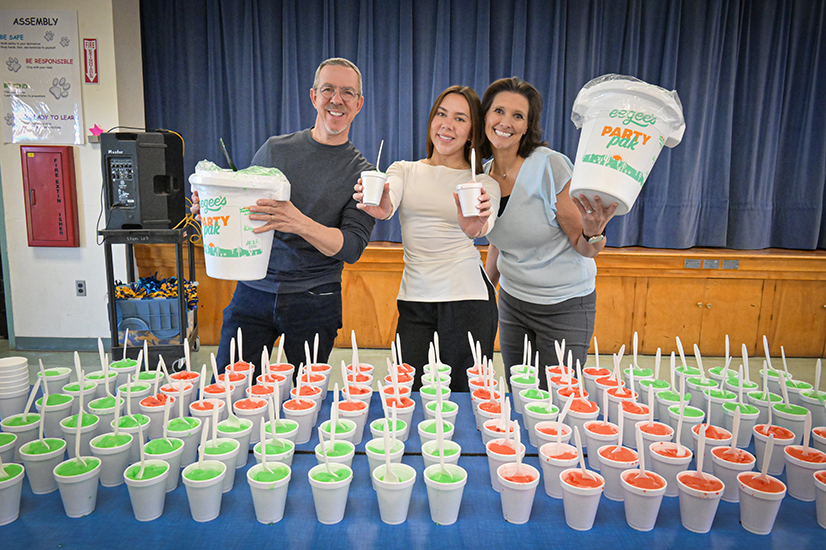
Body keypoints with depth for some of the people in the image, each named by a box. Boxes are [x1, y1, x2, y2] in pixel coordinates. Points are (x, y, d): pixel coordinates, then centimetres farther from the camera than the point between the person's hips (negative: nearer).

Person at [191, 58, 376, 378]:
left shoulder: (363, 173, -1)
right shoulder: (274, 149, 6)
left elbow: (353, 246, -11)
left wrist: (299, 223, -28)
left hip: (315, 301, -1)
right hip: (254, 289, 2)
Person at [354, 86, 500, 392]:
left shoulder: (484, 184, 6)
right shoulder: (403, 171, 11)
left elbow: (484, 228, -15)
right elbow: (389, 204, -12)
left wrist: (475, 225, -38)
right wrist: (381, 208, -35)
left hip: (468, 300, -1)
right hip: (414, 300, 2)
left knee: (465, 396, 2)